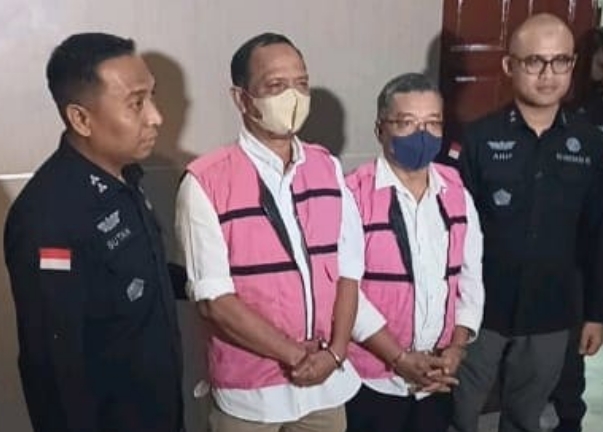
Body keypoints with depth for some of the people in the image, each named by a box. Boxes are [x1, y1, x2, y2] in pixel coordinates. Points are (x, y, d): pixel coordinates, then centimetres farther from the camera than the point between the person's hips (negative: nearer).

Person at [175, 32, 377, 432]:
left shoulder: (328, 168, 1)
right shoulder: (205, 183, -14)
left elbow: (348, 270, 2)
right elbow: (215, 300, -15)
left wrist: (334, 353, -9)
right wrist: (295, 355, -12)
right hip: (249, 391, -4)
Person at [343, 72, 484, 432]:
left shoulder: (457, 192, 3)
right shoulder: (354, 195, -14)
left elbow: (471, 277, 7)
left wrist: (456, 348, -3)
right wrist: (399, 358, -14)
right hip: (374, 379, -4)